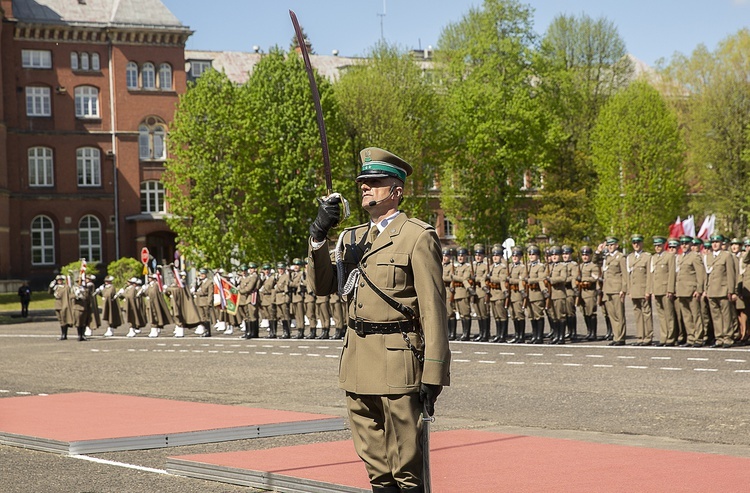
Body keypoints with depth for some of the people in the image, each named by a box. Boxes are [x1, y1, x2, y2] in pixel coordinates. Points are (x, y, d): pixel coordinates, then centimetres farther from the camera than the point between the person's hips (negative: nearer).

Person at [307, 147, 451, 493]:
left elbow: (433, 309, -10)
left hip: (397, 361, -7)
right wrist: (318, 235, -5)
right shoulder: (352, 238, 16)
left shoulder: (418, 237, -6)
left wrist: (432, 375, -16)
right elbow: (323, 286, 10)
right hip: (358, 364, 7)